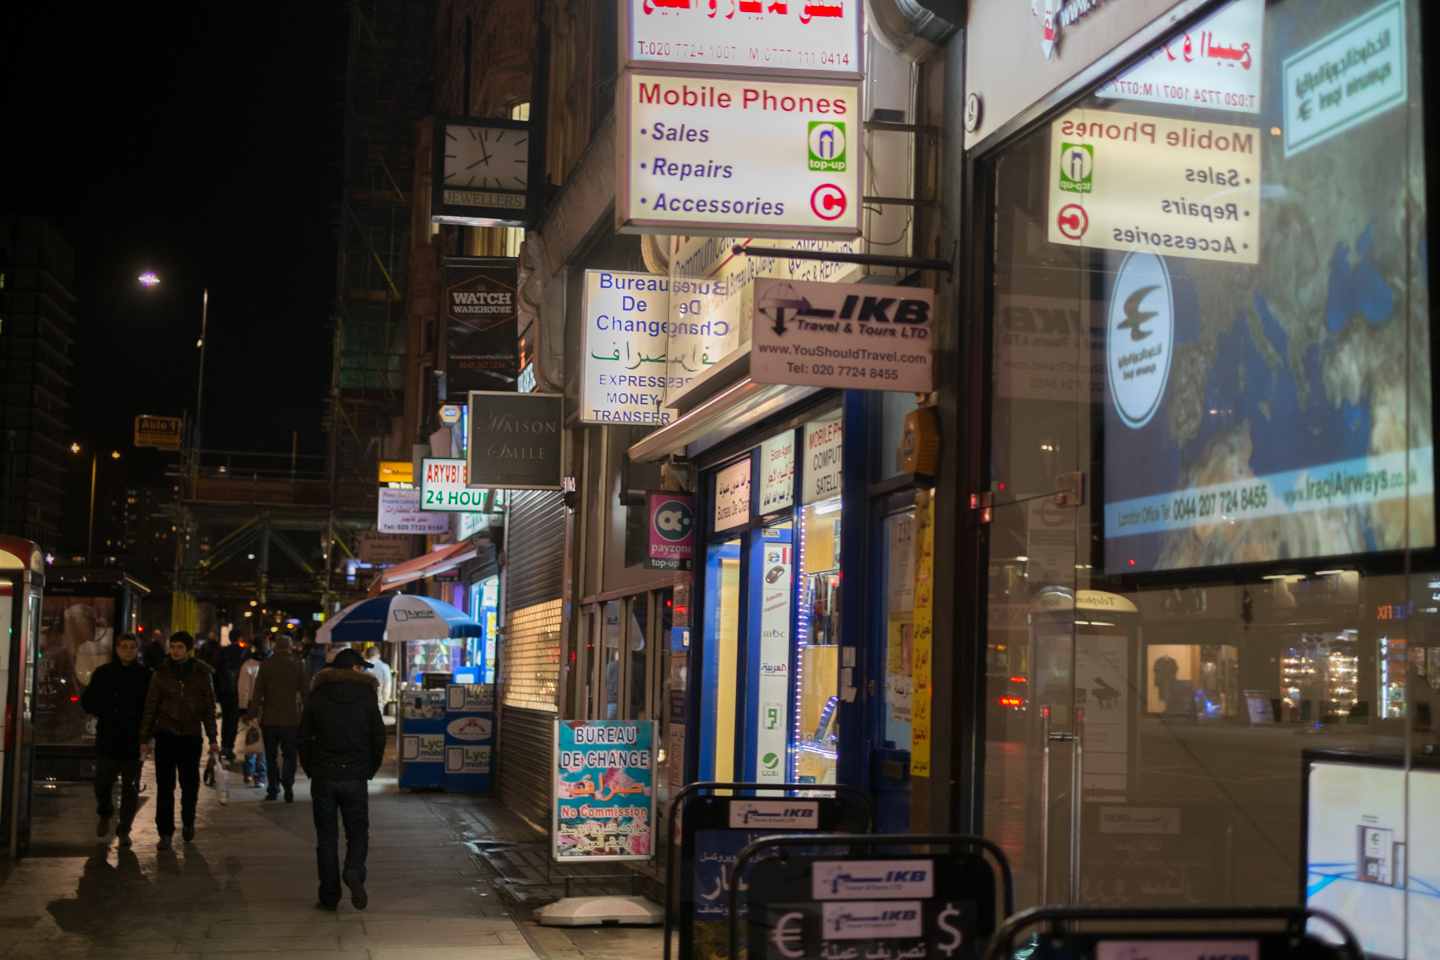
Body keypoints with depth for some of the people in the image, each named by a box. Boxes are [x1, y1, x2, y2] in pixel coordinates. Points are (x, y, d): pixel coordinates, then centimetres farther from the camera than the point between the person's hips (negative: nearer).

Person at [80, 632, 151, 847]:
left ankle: (124, 829, 13)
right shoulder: (103, 673, 3)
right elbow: (88, 700, 7)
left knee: (130, 787, 3)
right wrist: (105, 713, -6)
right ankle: (104, 815, 34)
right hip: (108, 739, 1)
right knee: (103, 783, 5)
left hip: (134, 740, 0)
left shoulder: (146, 675, 1)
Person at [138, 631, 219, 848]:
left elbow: (209, 708, 6)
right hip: (166, 735, -1)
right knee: (165, 786, 0)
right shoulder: (161, 674, 1)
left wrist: (213, 738, 1)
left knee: (190, 785, 8)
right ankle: (165, 832, 5)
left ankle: (188, 821, 32)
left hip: (191, 737, 1)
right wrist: (144, 739, 0)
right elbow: (150, 708, 3)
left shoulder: (202, 674, 3)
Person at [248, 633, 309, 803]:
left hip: (269, 719, 1)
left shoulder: (265, 665, -1)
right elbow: (305, 693, 0)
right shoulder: (298, 666, -3)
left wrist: (253, 714, 7)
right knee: (290, 754, 7)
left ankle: (272, 790, 12)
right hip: (291, 719, -1)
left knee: (271, 756, 13)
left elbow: (257, 693, 0)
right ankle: (287, 781, -20)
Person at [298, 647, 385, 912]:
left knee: (326, 837, 8)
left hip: (322, 778, 1)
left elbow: (303, 738, 2)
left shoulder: (318, 696, 1)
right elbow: (378, 739, 0)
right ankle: (354, 872, -16)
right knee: (358, 832, 12)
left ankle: (329, 897, 7)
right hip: (355, 778, -1)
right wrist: (369, 771, 12)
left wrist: (311, 771, 12)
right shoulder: (367, 697, -2)